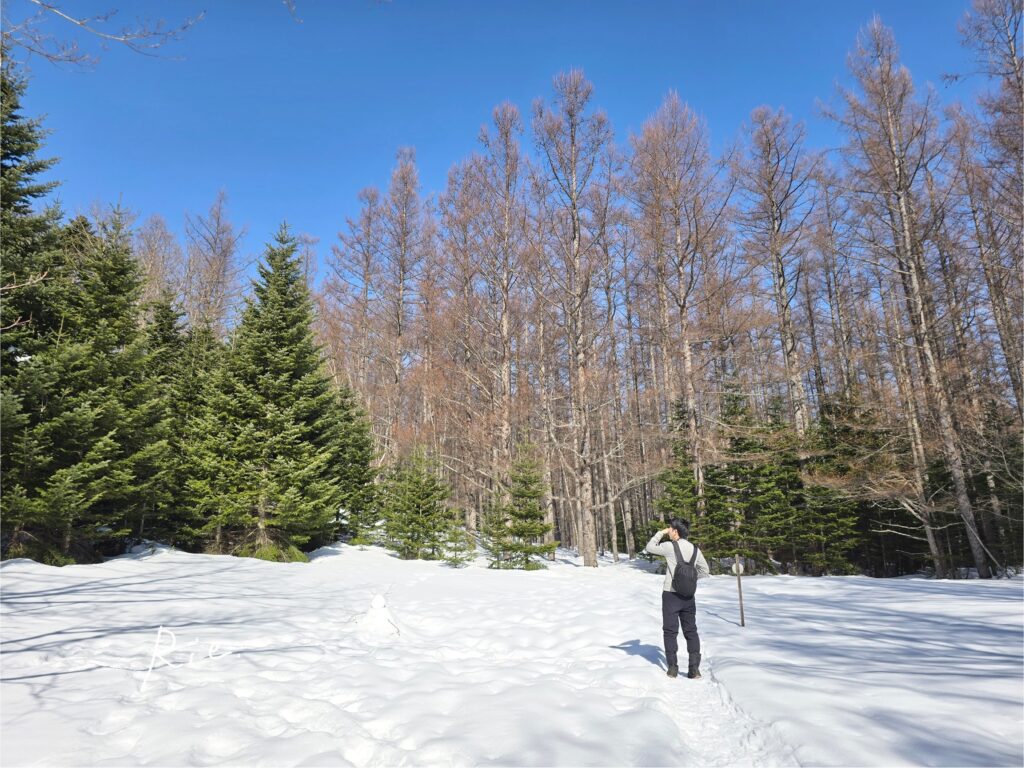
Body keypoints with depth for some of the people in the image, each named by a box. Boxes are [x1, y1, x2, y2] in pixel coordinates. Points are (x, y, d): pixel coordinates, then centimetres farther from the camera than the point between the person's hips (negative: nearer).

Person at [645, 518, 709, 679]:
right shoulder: (695, 549, 1)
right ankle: (694, 668, 7)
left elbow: (649, 547, 0)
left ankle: (673, 668, 9)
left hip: (671, 594, -4)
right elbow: (704, 571, 10)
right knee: (691, 631, 12)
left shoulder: (669, 546, -14)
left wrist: (660, 533, 5)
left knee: (670, 631, 8)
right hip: (689, 596, 4)